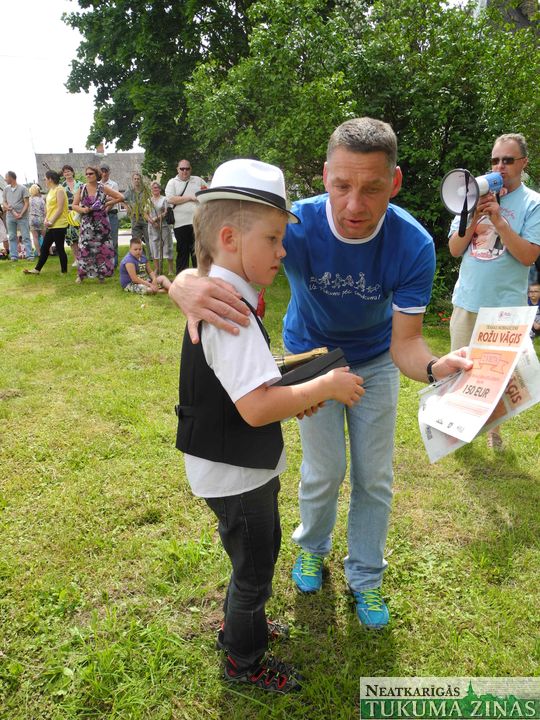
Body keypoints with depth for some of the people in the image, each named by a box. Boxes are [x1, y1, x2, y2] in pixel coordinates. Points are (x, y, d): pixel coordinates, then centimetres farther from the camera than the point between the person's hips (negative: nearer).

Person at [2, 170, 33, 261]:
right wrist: (7, 207, -9)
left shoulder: (23, 188, -2)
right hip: (10, 216, 4)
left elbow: (27, 203, -5)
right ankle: (13, 256, 9)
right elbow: (4, 202, 15)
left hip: (22, 216, -4)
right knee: (12, 237, 5)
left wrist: (21, 214, -13)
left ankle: (29, 255, -4)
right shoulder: (6, 189, 11)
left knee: (26, 237, -4)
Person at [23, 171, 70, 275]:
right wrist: (46, 220, 3)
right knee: (44, 247, 11)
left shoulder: (59, 190, -11)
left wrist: (51, 221, -16)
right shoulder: (51, 190, 16)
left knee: (59, 248, -1)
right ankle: (37, 269, 17)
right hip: (51, 225, 9)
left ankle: (64, 271, 10)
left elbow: (60, 209, -17)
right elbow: (49, 207, 18)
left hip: (59, 225, -9)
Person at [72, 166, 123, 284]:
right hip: (86, 224, 1)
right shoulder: (81, 189, 3)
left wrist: (108, 204, 3)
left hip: (101, 224, -1)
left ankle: (101, 274, 13)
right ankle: (81, 275, 6)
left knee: (102, 248, 1)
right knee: (84, 248, -2)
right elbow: (74, 205, 5)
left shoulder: (103, 188, -1)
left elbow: (120, 197, 3)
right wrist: (83, 210, -14)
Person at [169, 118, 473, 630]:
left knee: (374, 478, 9)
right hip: (311, 355, -1)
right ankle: (312, 547, 39)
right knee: (324, 472, 5)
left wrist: (436, 368, -51)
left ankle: (365, 577, 34)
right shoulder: (297, 225, -33)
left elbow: (405, 343, -27)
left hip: (375, 361, 1)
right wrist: (187, 287, -65)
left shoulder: (414, 245, -30)